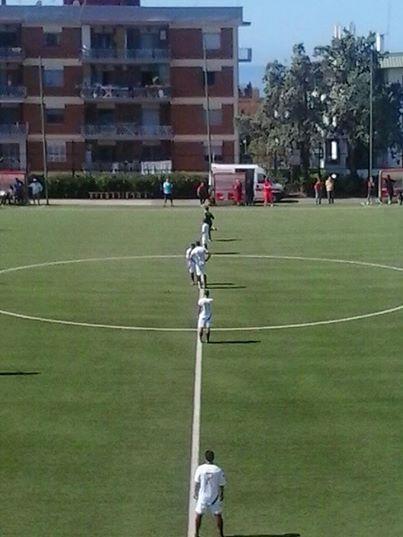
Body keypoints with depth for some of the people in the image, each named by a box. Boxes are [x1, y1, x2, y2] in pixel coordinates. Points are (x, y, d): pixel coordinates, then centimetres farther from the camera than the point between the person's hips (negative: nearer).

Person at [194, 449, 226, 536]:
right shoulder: (218, 470, -11)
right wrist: (222, 494, 15)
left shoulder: (200, 469, -12)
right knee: (218, 515, 13)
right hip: (215, 496, 0)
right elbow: (221, 485, -2)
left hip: (203, 496, 0)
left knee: (199, 515, 15)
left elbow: (196, 483, -3)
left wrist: (195, 493, 12)